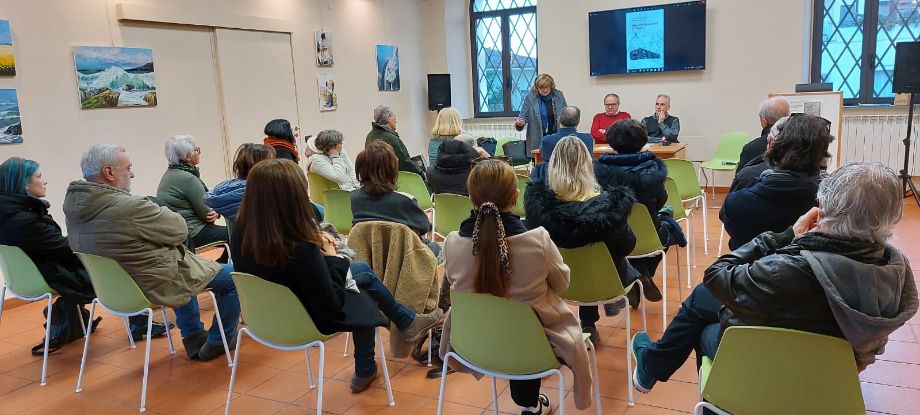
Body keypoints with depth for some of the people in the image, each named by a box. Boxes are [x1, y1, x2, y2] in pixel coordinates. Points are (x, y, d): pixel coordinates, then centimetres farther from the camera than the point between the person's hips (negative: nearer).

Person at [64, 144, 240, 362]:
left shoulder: (73, 203, -4)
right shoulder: (130, 207, -32)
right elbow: (179, 230, -16)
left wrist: (153, 211, -4)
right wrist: (160, 210, 1)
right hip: (154, 286, -9)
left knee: (184, 260, 35)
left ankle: (194, 340, 38)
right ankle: (217, 343, 20)